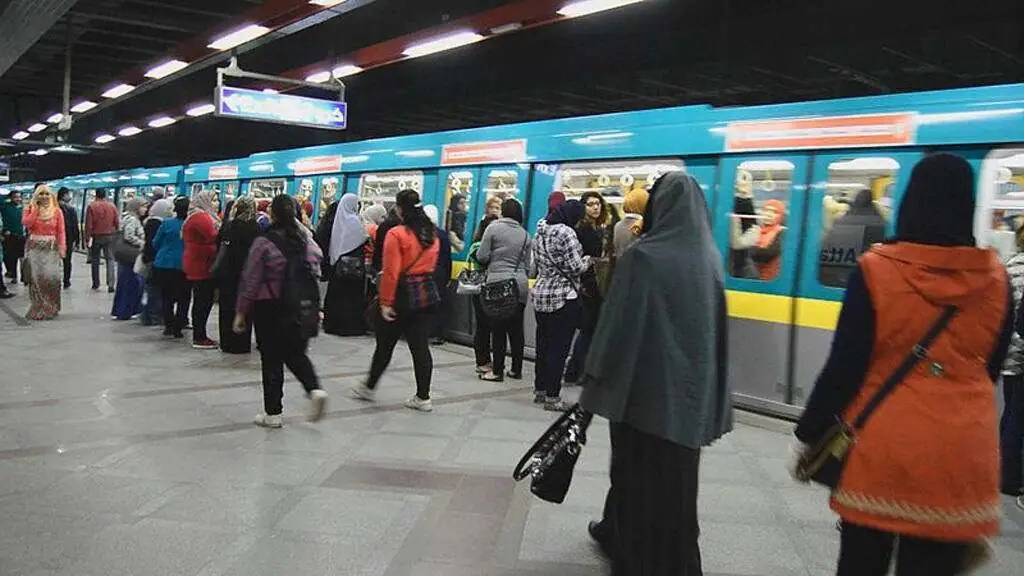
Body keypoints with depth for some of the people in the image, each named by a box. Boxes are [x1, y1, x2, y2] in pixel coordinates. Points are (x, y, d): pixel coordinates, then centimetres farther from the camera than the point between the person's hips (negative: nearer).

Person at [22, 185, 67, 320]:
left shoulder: (57, 211, 6)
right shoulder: (31, 209, 9)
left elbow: (61, 231, 1)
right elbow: (26, 223, -9)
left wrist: (62, 248, -8)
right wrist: (36, 208, -8)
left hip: (51, 247, -1)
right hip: (34, 247, 1)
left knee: (51, 277, -9)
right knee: (36, 277, -2)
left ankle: (50, 308, 3)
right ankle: (37, 308, 8)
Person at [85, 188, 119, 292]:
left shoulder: (91, 206, -6)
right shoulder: (112, 206, -1)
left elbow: (88, 224, -7)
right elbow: (117, 223, 2)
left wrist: (87, 239, -3)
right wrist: (116, 235, 15)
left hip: (96, 237, -1)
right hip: (110, 236, 1)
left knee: (95, 260, 13)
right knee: (110, 259, 3)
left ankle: (96, 284, 18)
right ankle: (110, 284, -10)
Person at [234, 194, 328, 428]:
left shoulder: (264, 243, -12)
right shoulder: (307, 241, 0)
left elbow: (250, 281, -9)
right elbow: (316, 274, 6)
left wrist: (241, 313, 0)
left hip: (269, 308, -4)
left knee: (271, 360, 7)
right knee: (296, 354, 19)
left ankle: (273, 413, 14)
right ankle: (315, 389, -5)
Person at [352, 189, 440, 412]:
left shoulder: (396, 234, -15)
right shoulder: (432, 234, 6)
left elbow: (391, 272, -17)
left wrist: (385, 302, -13)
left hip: (403, 296, -6)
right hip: (427, 295, 6)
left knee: (385, 345, 10)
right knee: (421, 347, 8)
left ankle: (369, 388, 27)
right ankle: (423, 397, 11)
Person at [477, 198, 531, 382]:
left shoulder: (494, 228, -3)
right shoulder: (525, 234, 12)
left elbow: (482, 256, -3)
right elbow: (527, 265, 15)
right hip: (520, 284, 4)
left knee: (498, 329, 0)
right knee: (517, 329, 10)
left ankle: (497, 371, 4)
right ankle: (516, 370, 16)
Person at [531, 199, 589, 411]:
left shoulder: (541, 231, 10)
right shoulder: (566, 232, -16)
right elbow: (575, 268, -16)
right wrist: (586, 260, 3)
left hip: (540, 295, 8)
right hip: (563, 298, -8)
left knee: (543, 345, 15)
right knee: (559, 348, -1)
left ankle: (540, 390, 25)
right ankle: (552, 396, 3)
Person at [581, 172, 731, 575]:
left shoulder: (644, 256, -16)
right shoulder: (709, 257, 2)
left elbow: (619, 323, -15)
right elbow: (716, 328, 7)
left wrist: (596, 377, -5)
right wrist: (706, 384, 15)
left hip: (646, 381, -5)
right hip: (692, 382, 6)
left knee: (638, 467, 10)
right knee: (676, 471, 17)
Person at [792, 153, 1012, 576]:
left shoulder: (876, 270, -11)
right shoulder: (996, 278, -1)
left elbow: (843, 368, -11)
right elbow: (991, 369, 12)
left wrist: (808, 435, 0)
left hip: (879, 444, -2)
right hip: (962, 454, 2)